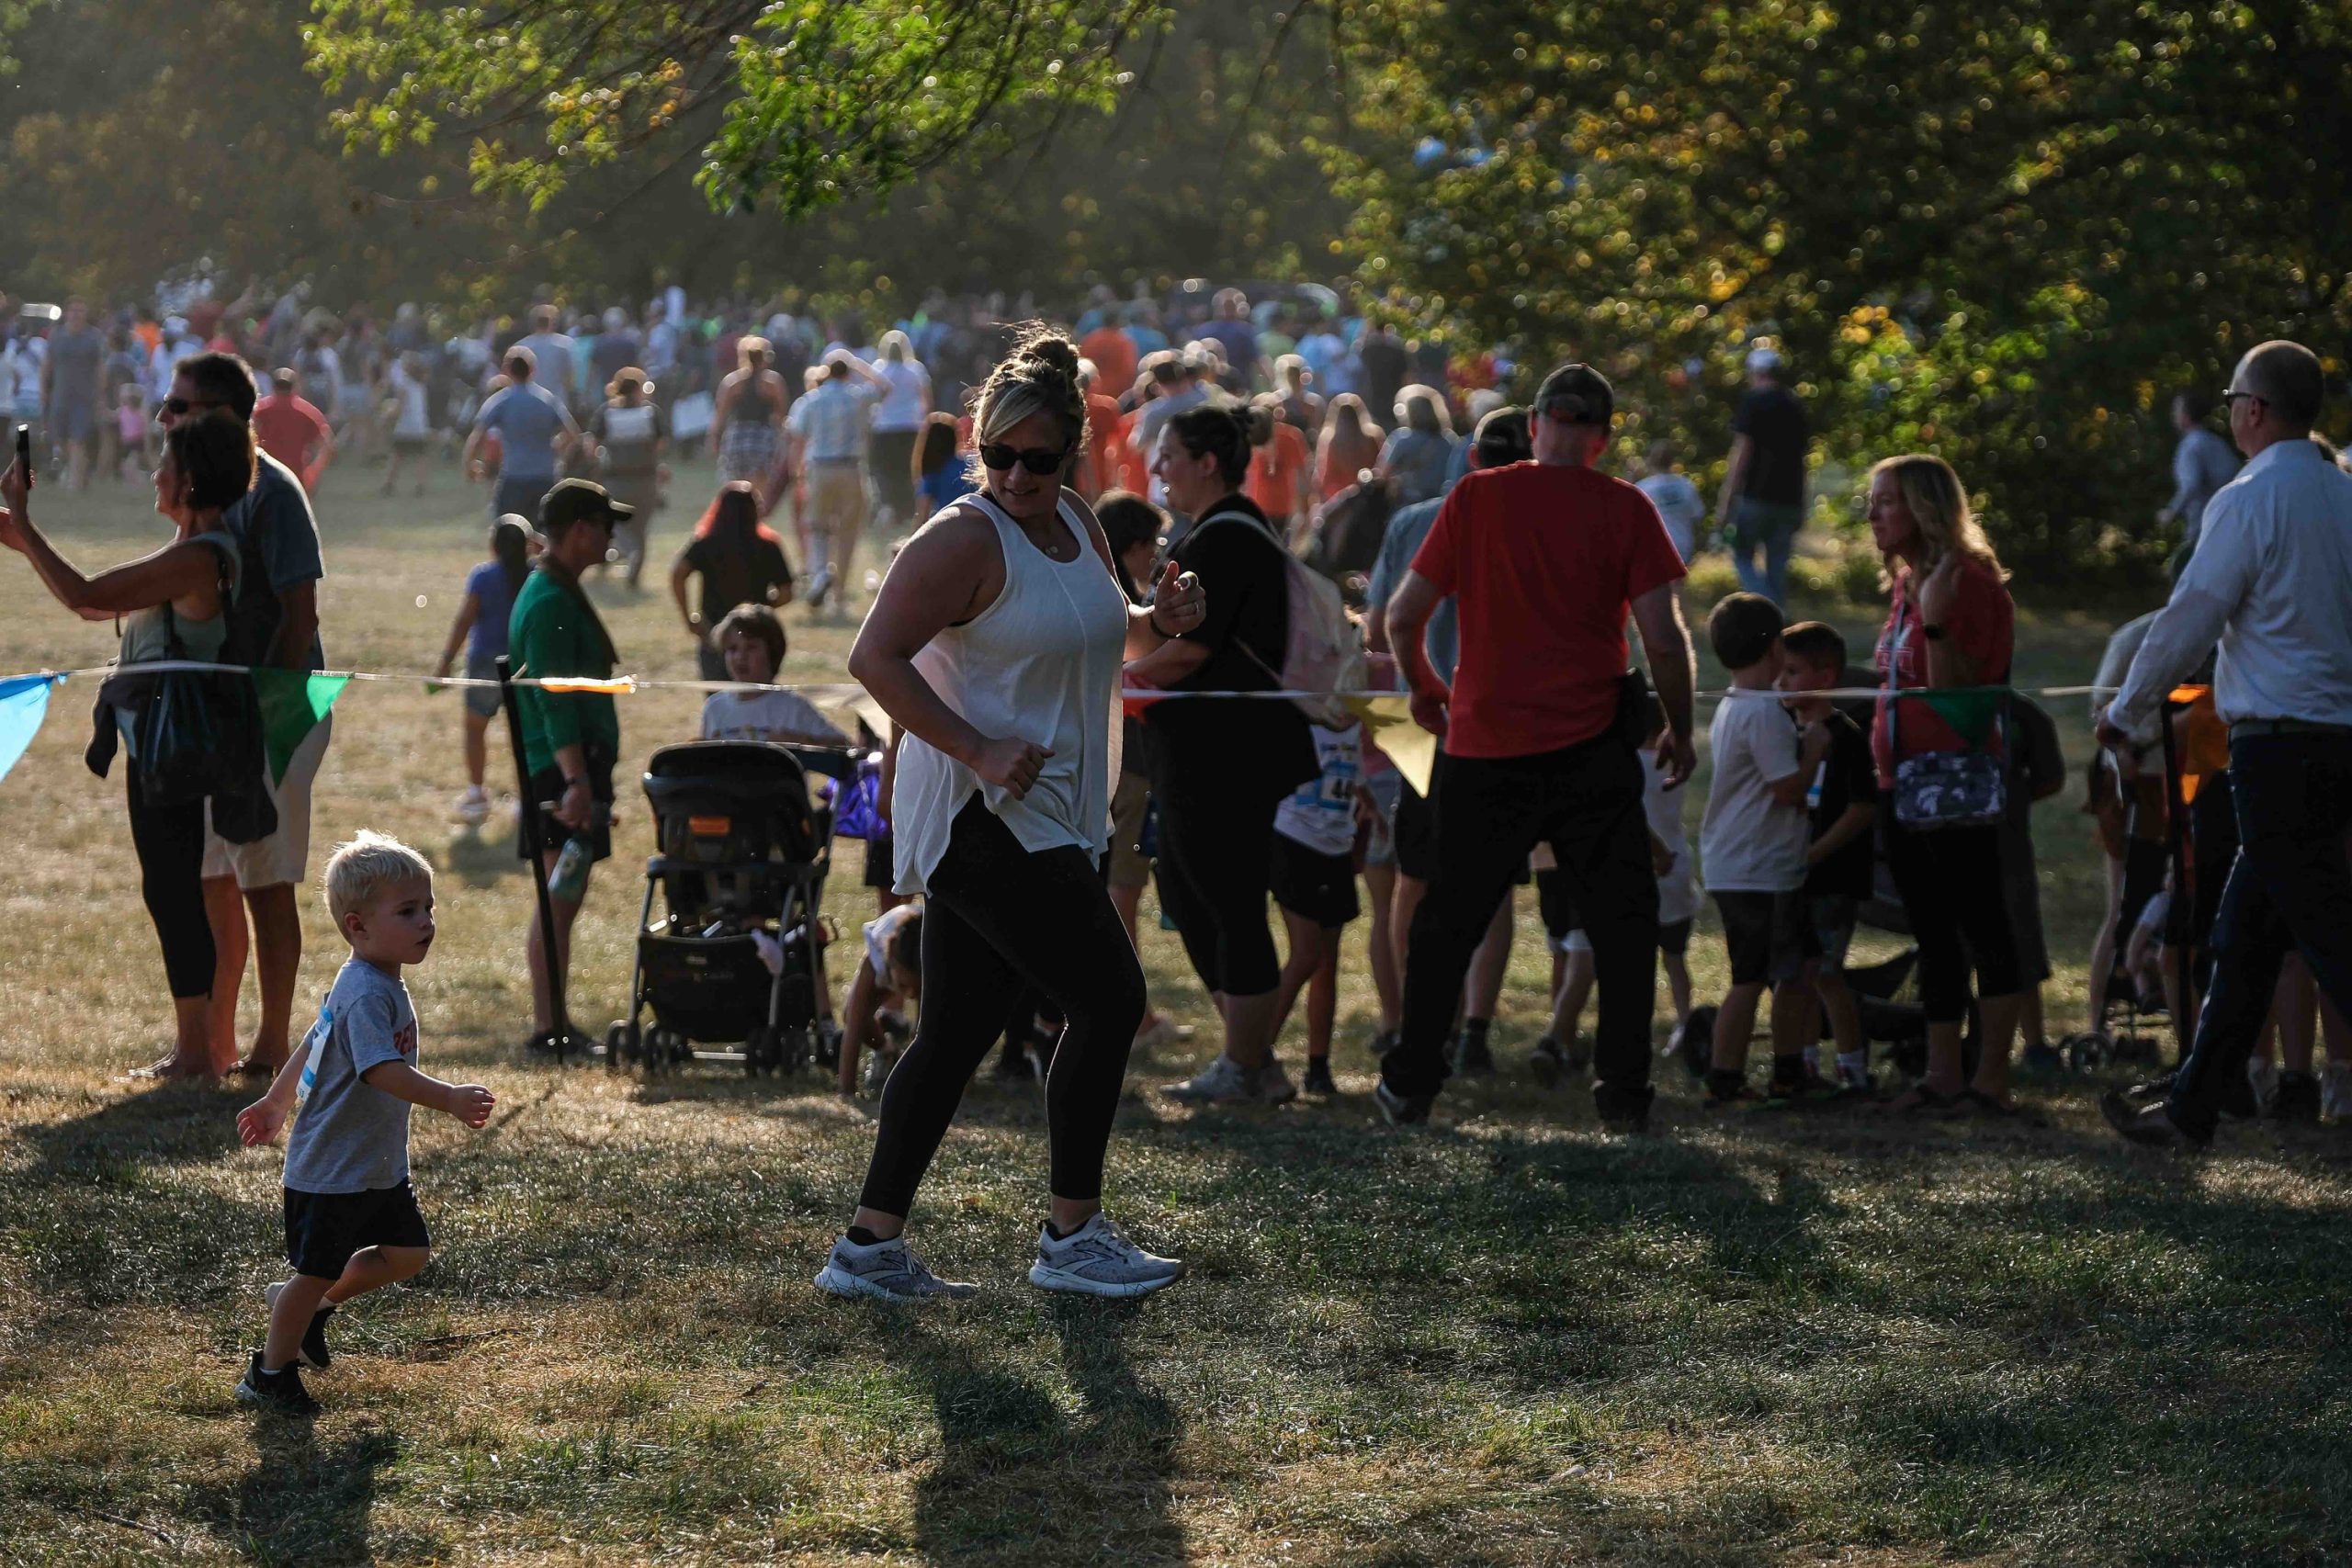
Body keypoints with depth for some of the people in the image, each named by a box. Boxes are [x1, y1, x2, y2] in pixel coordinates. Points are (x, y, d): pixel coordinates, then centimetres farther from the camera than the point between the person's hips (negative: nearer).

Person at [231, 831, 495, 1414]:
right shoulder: (367, 995, -25)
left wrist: (276, 1102, 30)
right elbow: (384, 1071, -36)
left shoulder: (382, 984, 8)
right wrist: (450, 1099, -40)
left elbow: (312, 1042, 20)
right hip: (332, 1170, -10)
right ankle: (269, 1376, 17)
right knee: (316, 1271, 1)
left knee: (408, 1253, 12)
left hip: (379, 1166, 10)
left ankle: (314, 1302, 30)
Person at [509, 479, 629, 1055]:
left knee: (564, 898, 12)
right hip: (561, 770, -11)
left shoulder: (555, 592, 18)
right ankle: (547, 1026, -9)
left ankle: (551, 1024, 16)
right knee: (560, 898, -9)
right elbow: (554, 701, -23)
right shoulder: (550, 602, -15)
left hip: (569, 770, 11)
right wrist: (576, 780, -29)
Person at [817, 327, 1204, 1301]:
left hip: (1041, 814, 9)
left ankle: (870, 1247, 13)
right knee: (1110, 1000, -8)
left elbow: (1100, 639, 30)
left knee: (958, 1032, 9)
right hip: (981, 817, -9)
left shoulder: (1077, 526, 12)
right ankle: (1071, 1237, 1)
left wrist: (1155, 622, 7)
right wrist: (979, 751, -23)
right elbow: (875, 657, -19)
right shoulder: (967, 539, -14)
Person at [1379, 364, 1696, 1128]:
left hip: (1484, 744, 1)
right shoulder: (1626, 510, -4)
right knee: (1622, 918, 9)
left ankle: (1410, 1085, 17)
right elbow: (1665, 640, -8)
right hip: (1590, 746, -1)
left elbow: (1403, 616, 1)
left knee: (1449, 918, 13)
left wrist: (1422, 688, 20)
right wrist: (1681, 731, 7)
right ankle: (1624, 1094, 6)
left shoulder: (1476, 497, -1)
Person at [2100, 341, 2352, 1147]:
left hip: (2278, 741, -8)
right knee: (2244, 937, 15)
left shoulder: (2248, 502, -12)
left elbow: (2189, 618, -10)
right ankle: (2192, 1107, 23)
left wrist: (2125, 712, 3)